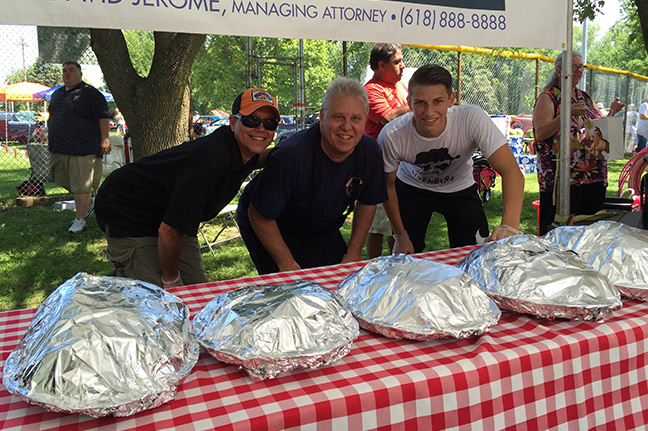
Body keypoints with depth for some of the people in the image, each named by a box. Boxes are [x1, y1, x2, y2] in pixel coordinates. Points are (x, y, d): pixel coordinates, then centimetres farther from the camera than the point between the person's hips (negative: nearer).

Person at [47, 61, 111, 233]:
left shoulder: (90, 93, -4)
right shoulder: (57, 94, 19)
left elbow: (103, 117, -10)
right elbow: (51, 118, 28)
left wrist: (104, 139, -17)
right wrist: (51, 139, 25)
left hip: (82, 148, -8)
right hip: (59, 148, 8)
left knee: (81, 184, -6)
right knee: (64, 180, 14)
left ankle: (80, 219, 3)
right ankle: (88, 202, 35)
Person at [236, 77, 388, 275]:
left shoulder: (370, 151, -15)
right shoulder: (289, 156, -34)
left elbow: (367, 202, 3)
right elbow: (260, 216, -24)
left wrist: (354, 252, 1)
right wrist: (288, 265, -20)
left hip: (322, 230, 5)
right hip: (274, 228, -5)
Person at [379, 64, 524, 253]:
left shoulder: (472, 119, -33)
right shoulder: (391, 136, -30)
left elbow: (511, 172, -36)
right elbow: (388, 185, -12)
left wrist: (509, 226, -52)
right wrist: (401, 236, -6)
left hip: (460, 189, 0)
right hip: (411, 188, 0)